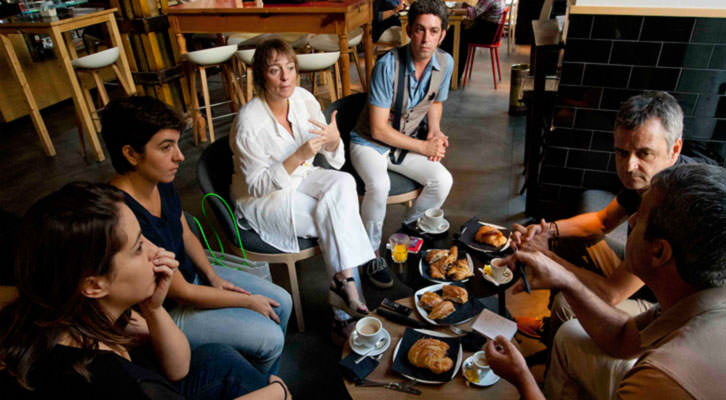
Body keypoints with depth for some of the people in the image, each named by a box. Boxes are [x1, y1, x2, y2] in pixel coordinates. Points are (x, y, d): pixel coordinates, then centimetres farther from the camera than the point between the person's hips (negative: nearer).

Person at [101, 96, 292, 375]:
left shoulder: (161, 183, -10)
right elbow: (181, 293, -27)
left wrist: (213, 277, -6)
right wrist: (249, 302, -16)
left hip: (191, 274, 8)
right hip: (165, 311, -8)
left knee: (281, 303, 6)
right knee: (270, 338, -10)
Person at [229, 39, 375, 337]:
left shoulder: (304, 99, -7)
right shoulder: (250, 121, -23)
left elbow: (336, 161, 0)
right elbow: (257, 185, -21)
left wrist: (334, 140, -24)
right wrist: (298, 156, -33)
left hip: (300, 178, 6)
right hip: (261, 200, -5)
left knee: (344, 182, -23)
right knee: (335, 220, -24)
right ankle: (346, 284, -5)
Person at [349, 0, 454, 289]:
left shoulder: (445, 63, -6)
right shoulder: (388, 65, -24)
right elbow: (378, 129, -23)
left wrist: (435, 132, -5)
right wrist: (423, 147, -18)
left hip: (408, 142, 5)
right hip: (370, 143, -5)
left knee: (443, 180, -17)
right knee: (379, 186, -34)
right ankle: (371, 254, -10)